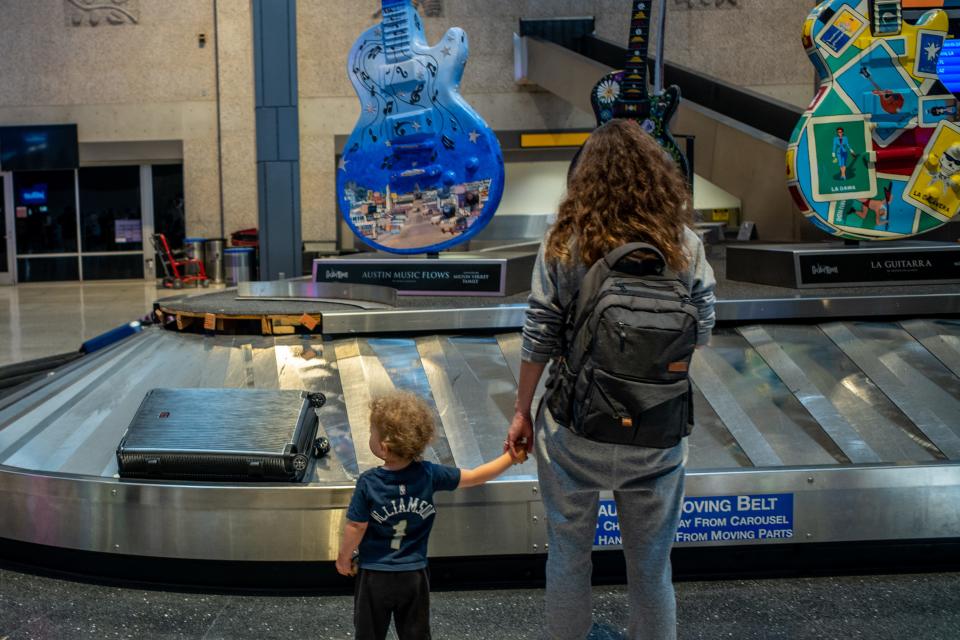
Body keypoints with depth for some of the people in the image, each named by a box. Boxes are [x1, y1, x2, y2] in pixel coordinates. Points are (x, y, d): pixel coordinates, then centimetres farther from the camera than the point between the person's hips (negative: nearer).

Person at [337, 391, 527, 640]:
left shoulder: (368, 483, -19)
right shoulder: (429, 474, -12)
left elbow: (356, 528, -12)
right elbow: (475, 477, -5)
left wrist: (343, 557, 6)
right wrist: (512, 456, 4)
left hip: (374, 576, -2)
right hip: (415, 575, 3)